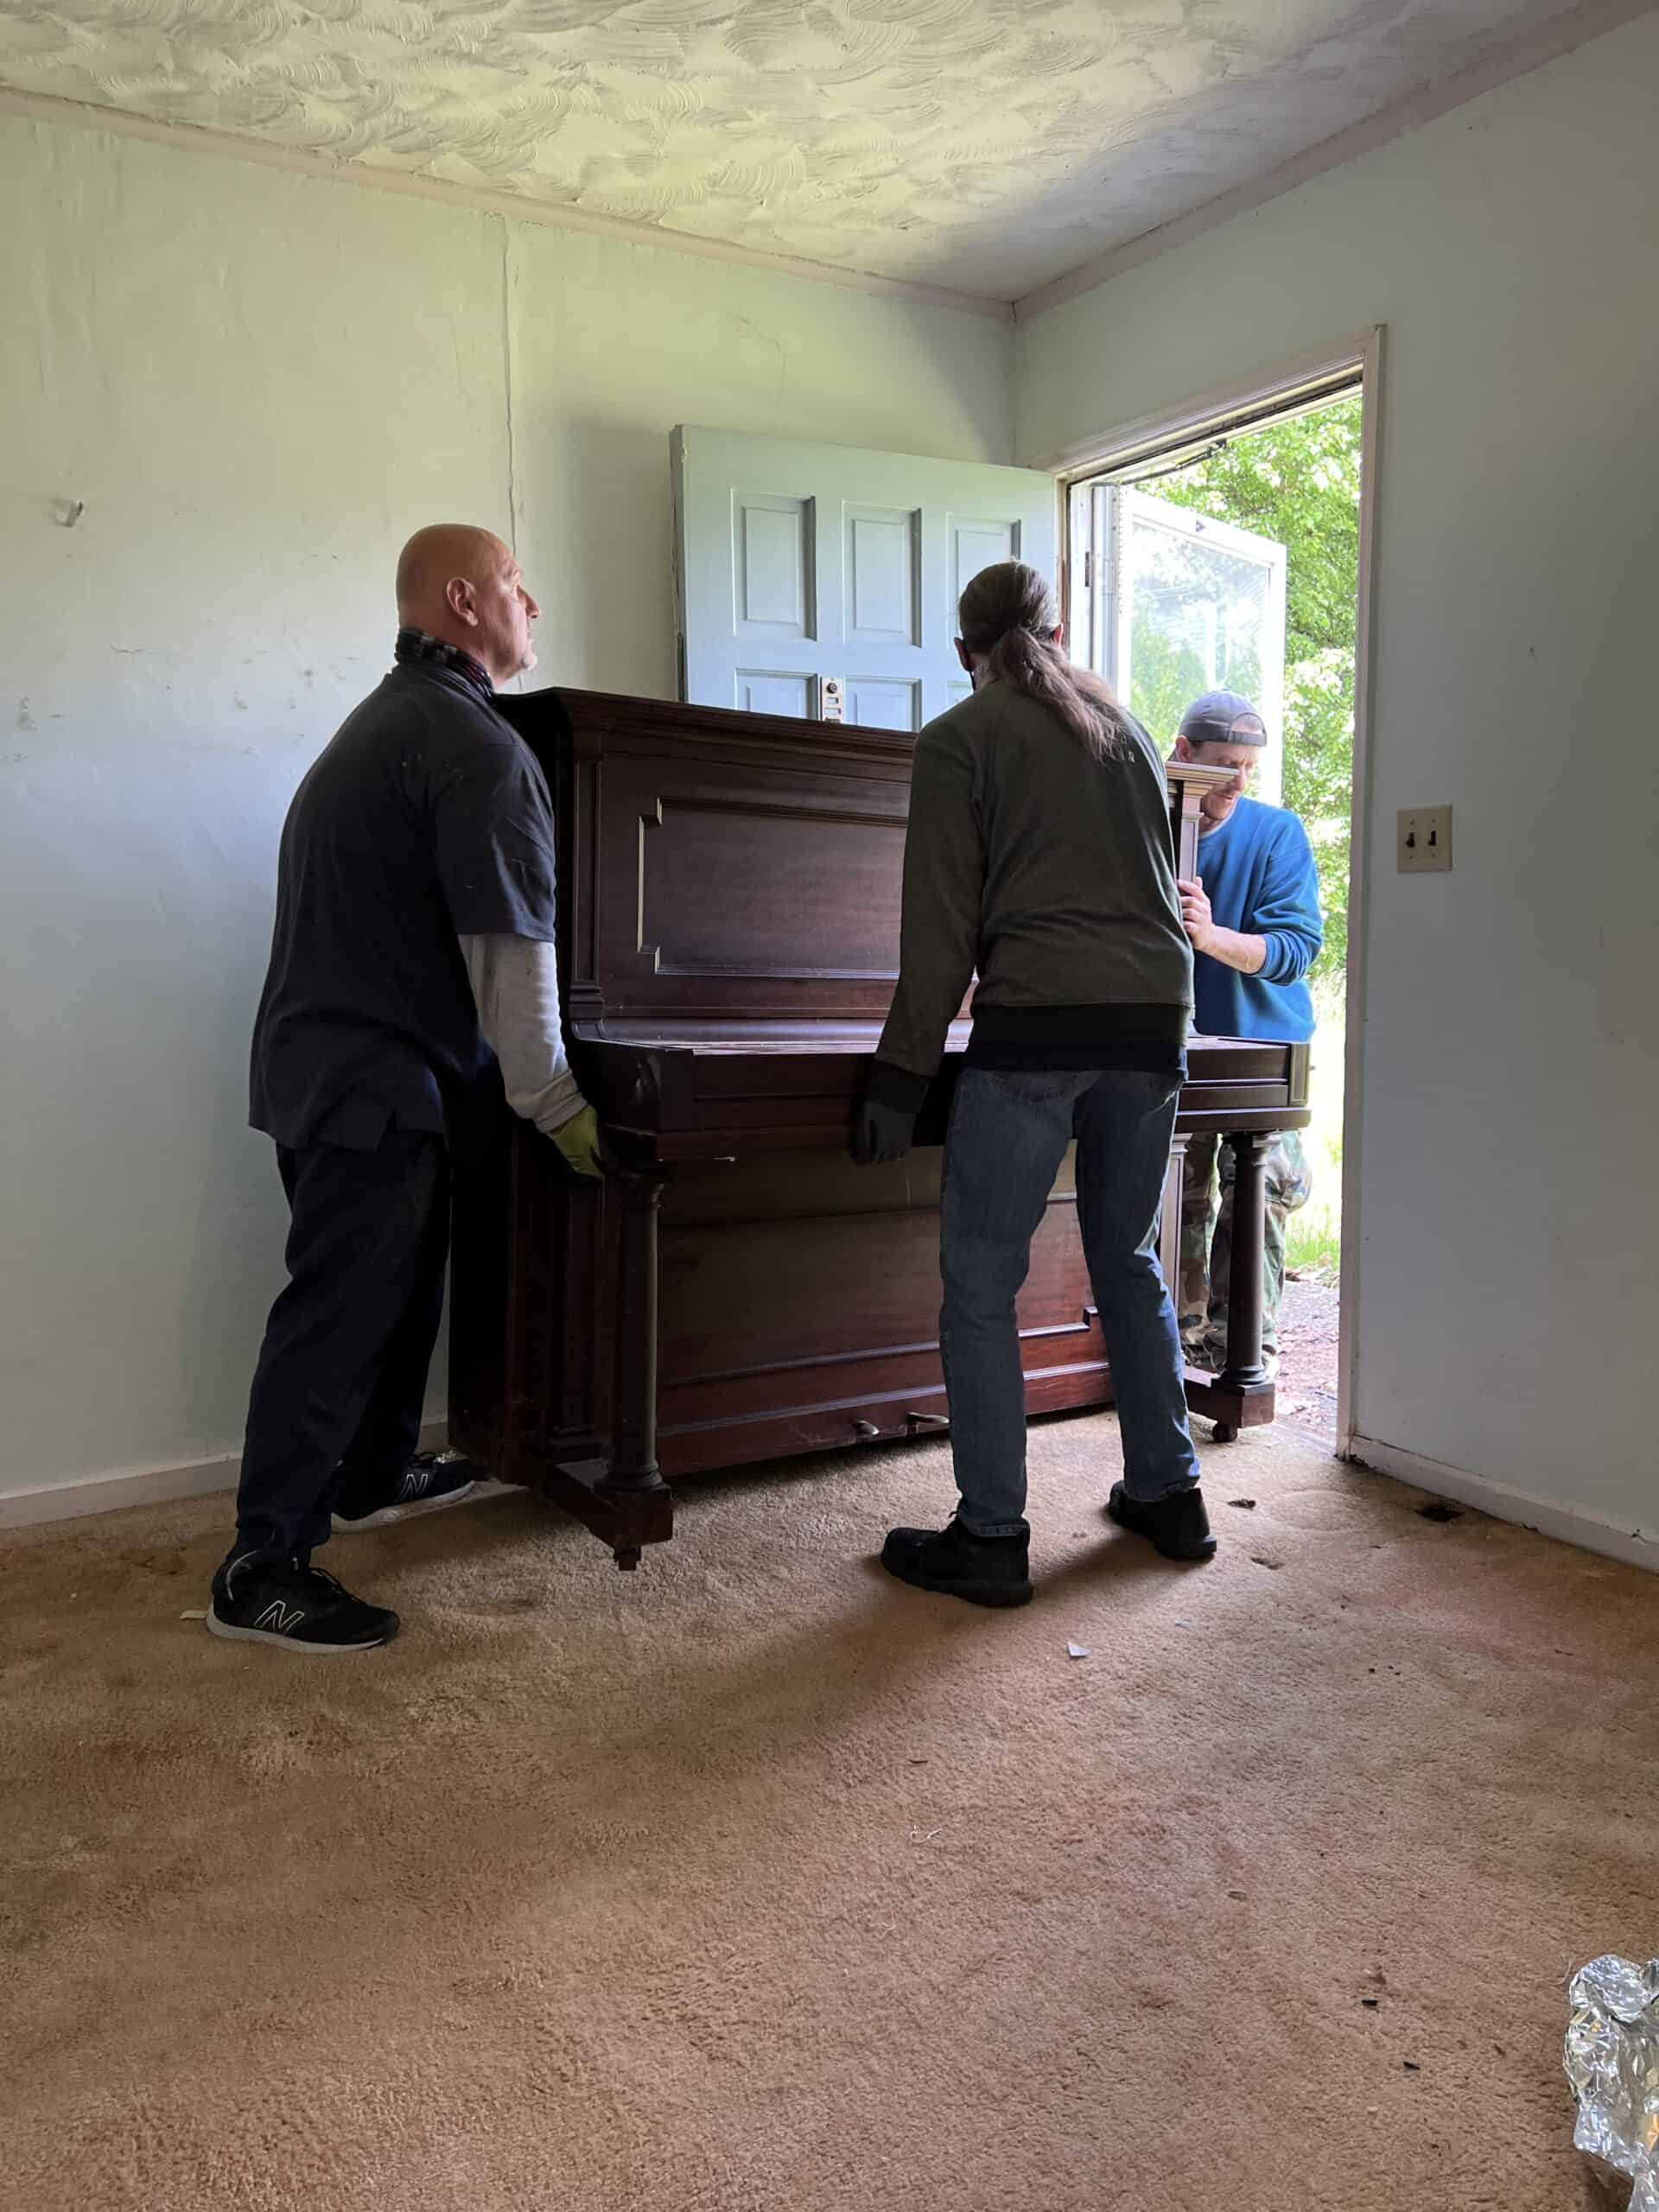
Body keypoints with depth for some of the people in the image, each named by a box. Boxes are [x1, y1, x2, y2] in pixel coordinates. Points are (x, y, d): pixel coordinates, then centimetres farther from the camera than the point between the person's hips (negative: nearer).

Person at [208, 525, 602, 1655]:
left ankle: (374, 1474, 36)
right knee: (340, 1309, -5)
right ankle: (264, 1570, 4)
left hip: (323, 1054, 10)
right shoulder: (478, 746, -16)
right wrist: (556, 1104, -12)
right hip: (374, 1078, -10)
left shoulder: (389, 717, 16)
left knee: (397, 1276, 20)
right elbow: (511, 949, -20)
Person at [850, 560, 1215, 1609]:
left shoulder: (958, 739, 2)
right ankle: (1171, 1492, 25)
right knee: (1131, 1260, 18)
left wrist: (903, 1073, -2)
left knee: (981, 1279, 0)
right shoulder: (1126, 725, 19)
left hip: (1038, 1020, -6)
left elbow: (942, 927, -5)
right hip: (1154, 1013, 7)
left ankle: (992, 1537, 2)